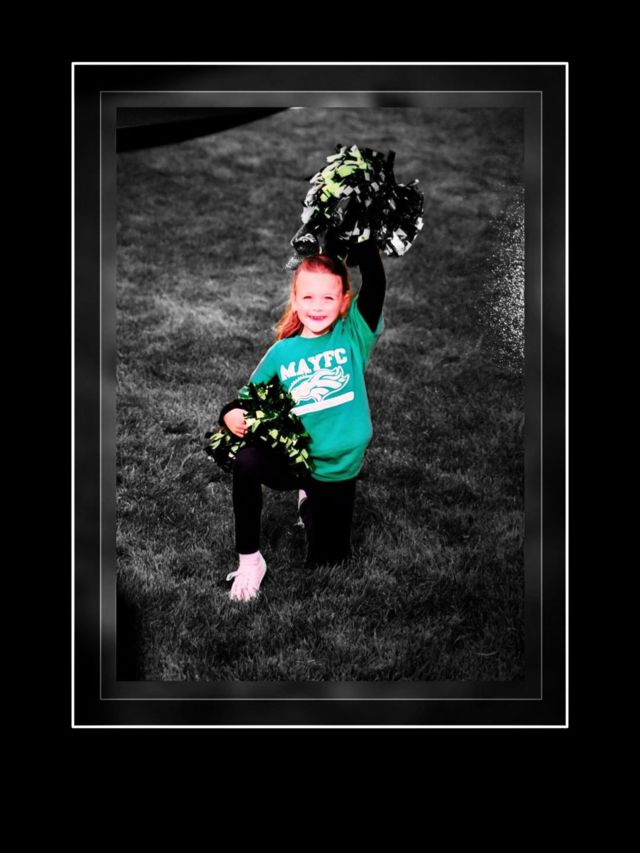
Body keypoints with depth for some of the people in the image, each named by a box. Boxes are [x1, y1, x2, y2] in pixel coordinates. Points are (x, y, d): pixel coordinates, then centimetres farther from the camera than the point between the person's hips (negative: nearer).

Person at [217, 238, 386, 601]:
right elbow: (250, 396, 3)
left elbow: (376, 283, -21)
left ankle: (309, 500, 42)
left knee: (326, 561, 10)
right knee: (246, 461, -34)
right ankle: (249, 561, -15)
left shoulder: (354, 335, -7)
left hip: (339, 470, 0)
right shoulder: (282, 352, -3)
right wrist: (232, 414, -18)